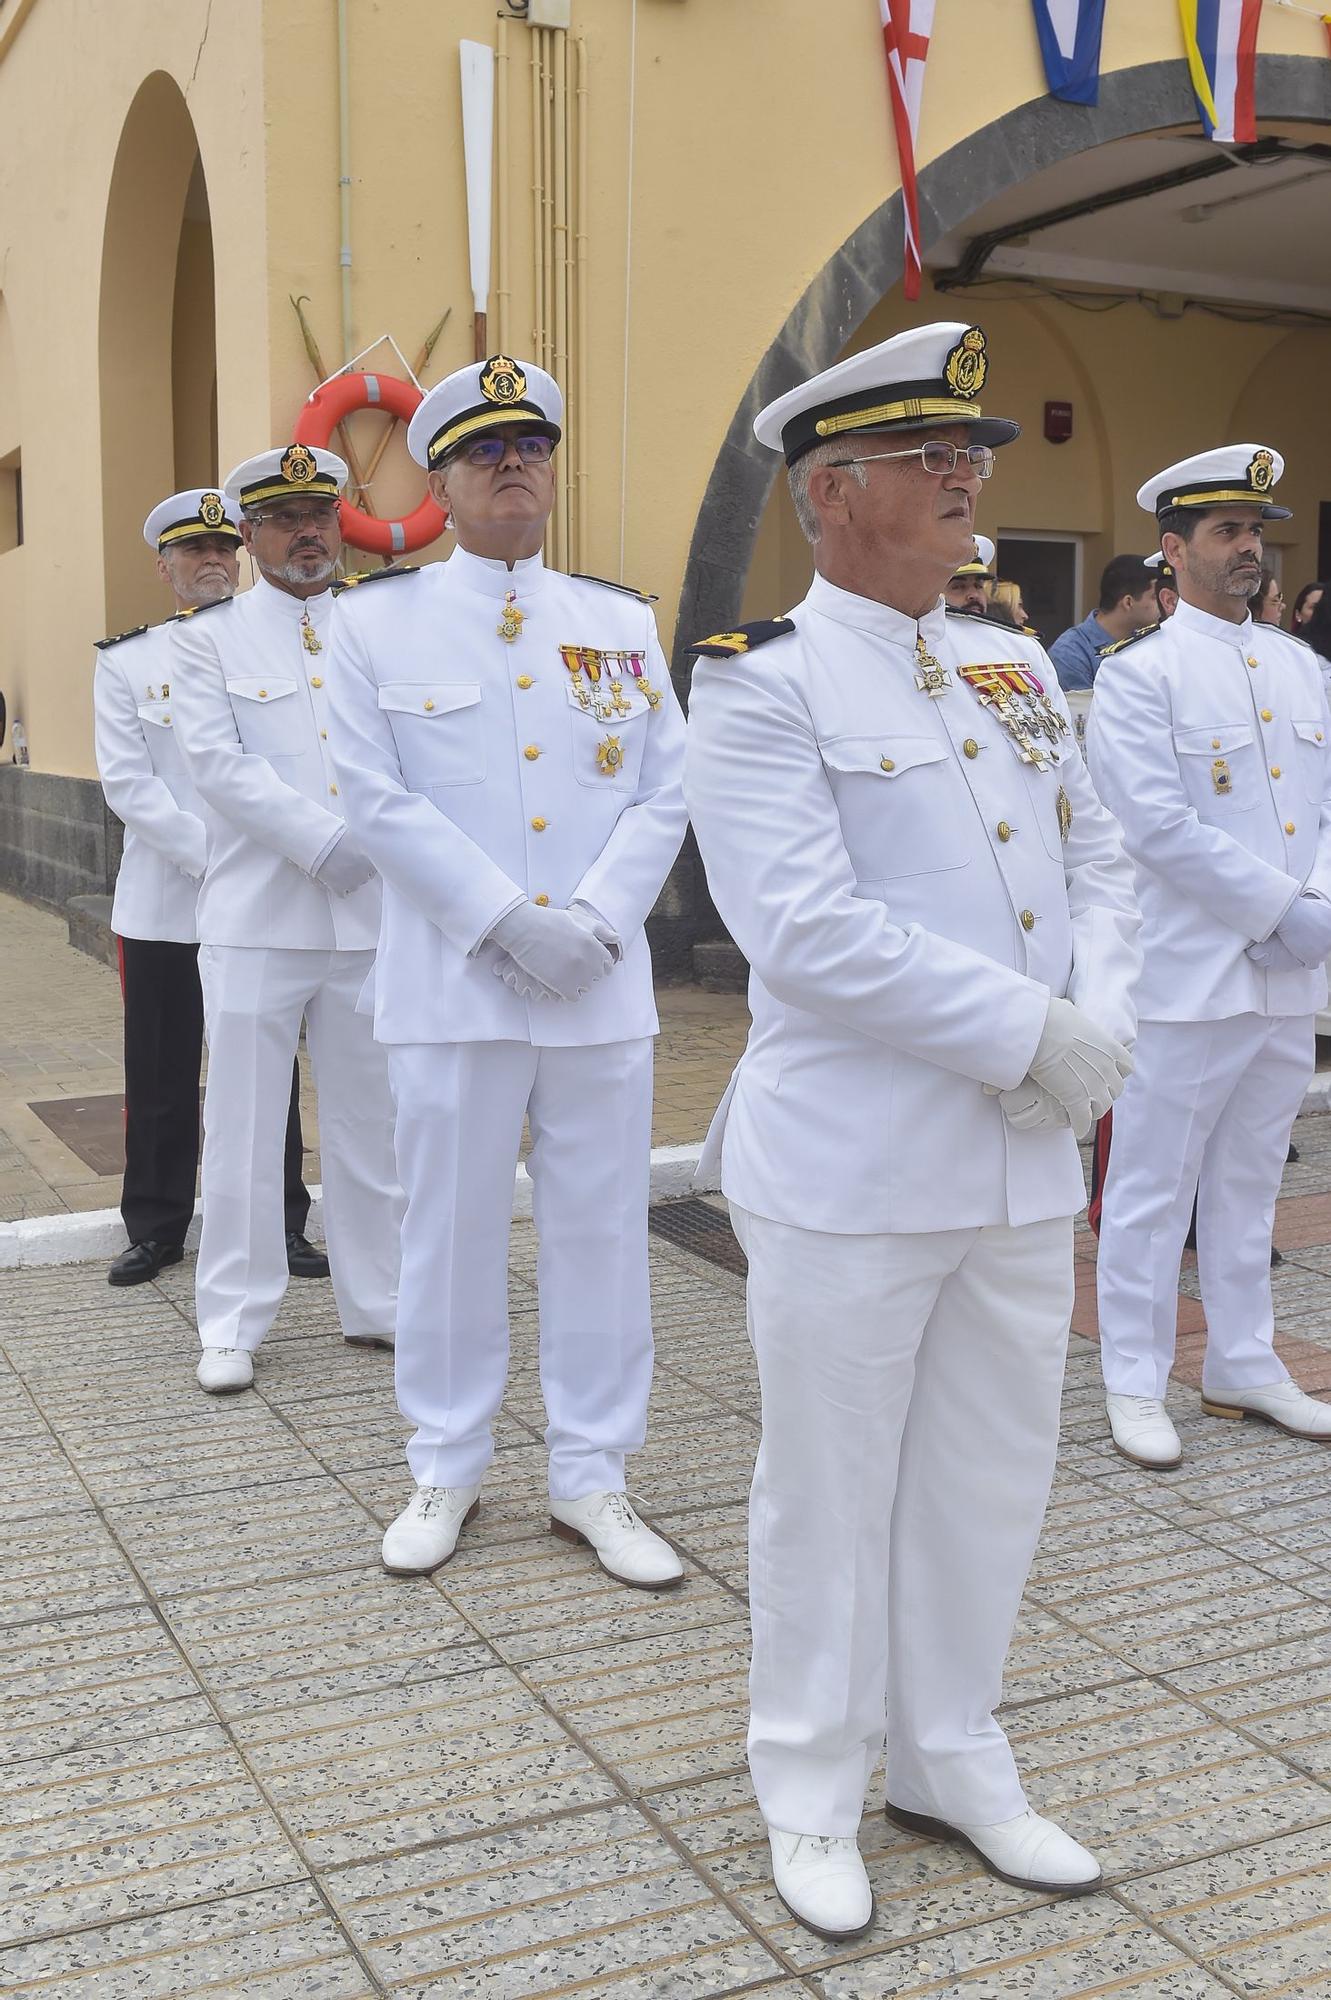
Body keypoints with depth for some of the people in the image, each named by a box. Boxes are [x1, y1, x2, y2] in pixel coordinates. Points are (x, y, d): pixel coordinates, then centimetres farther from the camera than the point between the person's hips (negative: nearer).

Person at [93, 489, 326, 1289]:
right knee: (161, 1078, 6)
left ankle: (282, 1223, 17)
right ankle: (156, 1227, 18)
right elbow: (127, 781, -4)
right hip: (162, 907, 0)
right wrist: (210, 853, -15)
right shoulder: (125, 661, 5)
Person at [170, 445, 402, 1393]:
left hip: (371, 915, 3)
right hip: (257, 916, -2)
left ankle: (379, 1302, 23)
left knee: (372, 1119, 10)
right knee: (244, 1122, 2)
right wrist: (326, 842, -16)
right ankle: (233, 1323, 13)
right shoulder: (209, 637, 4)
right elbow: (219, 761, -8)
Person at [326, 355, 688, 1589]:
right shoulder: (375, 622, 3)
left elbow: (664, 795, 6)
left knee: (602, 1232, 7)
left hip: (602, 986, 2)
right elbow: (378, 801, -5)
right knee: (451, 1233, 7)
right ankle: (445, 1471, 24)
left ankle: (591, 1477, 20)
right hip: (452, 987, -2)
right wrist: (509, 921, -14)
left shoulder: (623, 625, 11)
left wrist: (597, 919, -10)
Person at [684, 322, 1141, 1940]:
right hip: (848, 1174, -6)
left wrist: (1100, 1023, -7)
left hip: (1024, 1166, 7)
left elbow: (1096, 861, 12)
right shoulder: (760, 683, -9)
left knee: (992, 1482, 17)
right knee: (829, 1493, 9)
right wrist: (1030, 1034, -19)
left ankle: (952, 1762, 37)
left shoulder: (1017, 666, 11)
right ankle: (809, 1794, 29)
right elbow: (807, 924, -20)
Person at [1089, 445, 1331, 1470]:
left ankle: (1244, 1366, 28)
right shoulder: (1137, 676, -7)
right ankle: (1135, 1383, 14)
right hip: (1186, 973, -6)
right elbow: (1164, 829, -16)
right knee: (1155, 1186, 2)